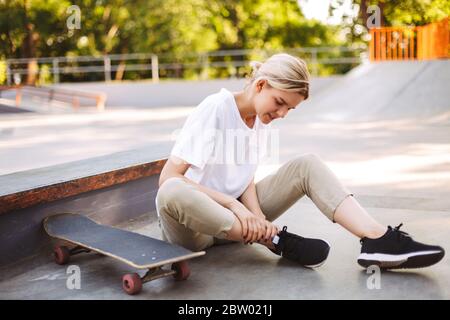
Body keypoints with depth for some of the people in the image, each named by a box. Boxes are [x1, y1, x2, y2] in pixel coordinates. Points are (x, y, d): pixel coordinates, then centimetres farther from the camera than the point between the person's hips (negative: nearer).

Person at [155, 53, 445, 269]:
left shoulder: (264, 121, 3)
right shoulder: (213, 109, -17)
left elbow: (247, 181, 0)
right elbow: (168, 179, -22)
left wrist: (256, 215, -22)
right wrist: (233, 203, -27)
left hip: (235, 216, 6)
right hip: (192, 223, -5)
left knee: (307, 165, -10)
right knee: (171, 194, -42)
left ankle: (378, 239, -27)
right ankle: (275, 240, -29)